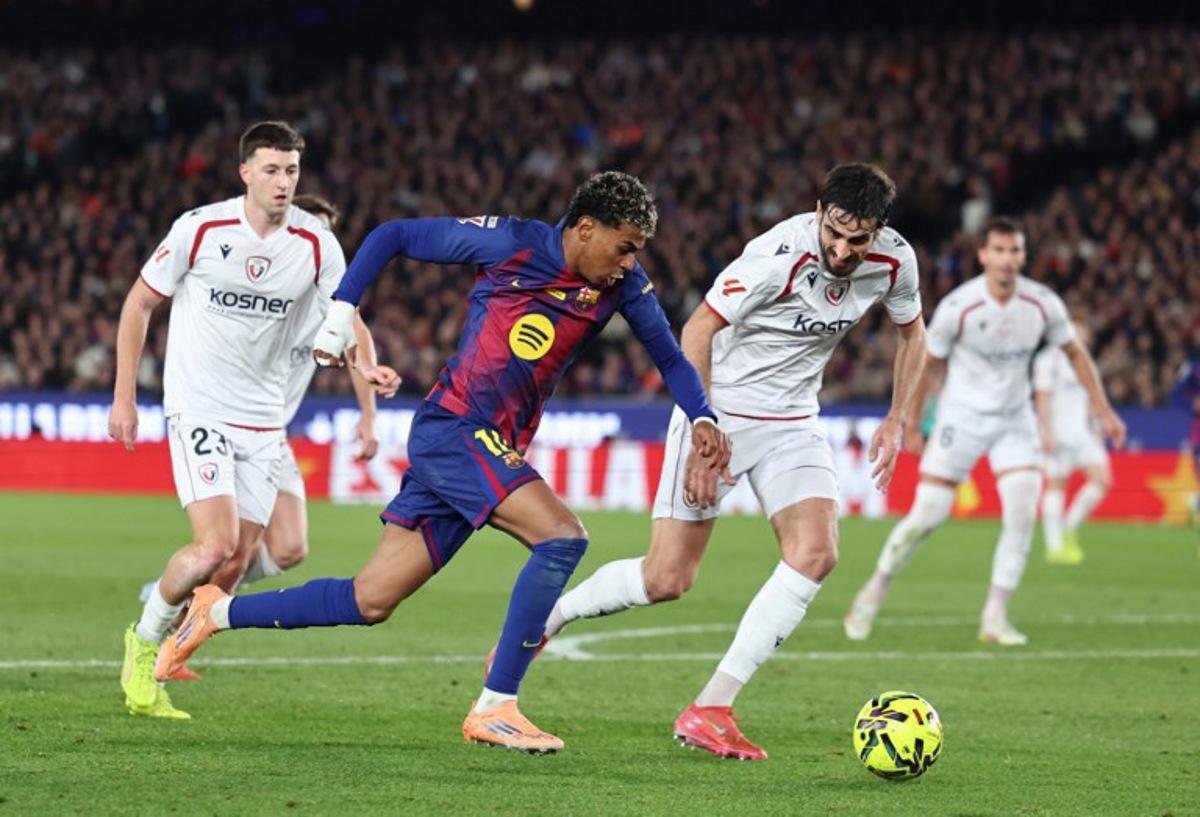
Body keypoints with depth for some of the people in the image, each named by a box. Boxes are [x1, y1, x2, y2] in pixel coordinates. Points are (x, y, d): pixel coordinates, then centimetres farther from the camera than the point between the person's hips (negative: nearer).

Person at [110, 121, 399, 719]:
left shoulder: (317, 244, -3)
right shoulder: (200, 229, -10)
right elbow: (140, 302, 1)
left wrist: (367, 369, -22)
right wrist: (124, 396, 0)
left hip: (262, 421, 4)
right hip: (198, 411, -4)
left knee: (237, 562, 3)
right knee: (216, 547, -19)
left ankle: (156, 666, 22)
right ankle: (143, 642, 6)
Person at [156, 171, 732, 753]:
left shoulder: (622, 285, 3)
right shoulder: (510, 244, -11)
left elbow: (669, 356, 11)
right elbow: (392, 236, -2)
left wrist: (702, 419, -7)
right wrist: (341, 311, -7)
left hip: (499, 453, 6)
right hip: (451, 427, -6)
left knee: (370, 603, 6)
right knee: (562, 536, -24)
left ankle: (217, 613, 22)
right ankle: (494, 709, -19)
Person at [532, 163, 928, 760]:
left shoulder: (894, 261, -8)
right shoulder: (780, 256, -26)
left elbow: (911, 332, 14)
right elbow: (698, 329, -19)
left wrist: (895, 421, 8)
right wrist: (701, 432, -22)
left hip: (791, 423, 5)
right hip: (719, 412, -5)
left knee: (816, 553, -19)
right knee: (667, 580, -7)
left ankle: (710, 710, -16)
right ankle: (543, 619, 22)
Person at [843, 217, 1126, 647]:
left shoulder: (1043, 304, -11)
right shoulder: (957, 306, -19)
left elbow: (1075, 353, 6)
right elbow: (928, 364, -4)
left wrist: (1103, 410, 5)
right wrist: (911, 425, 1)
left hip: (1015, 420, 3)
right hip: (962, 416, -3)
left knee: (1022, 511, -15)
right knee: (926, 516, -7)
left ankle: (995, 617, -5)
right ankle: (874, 592, 15)